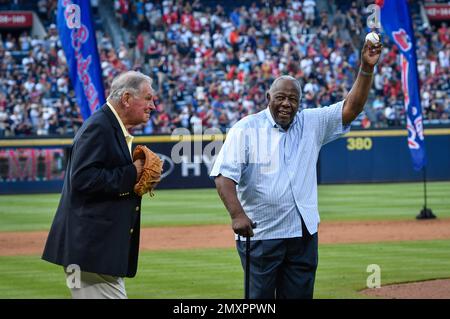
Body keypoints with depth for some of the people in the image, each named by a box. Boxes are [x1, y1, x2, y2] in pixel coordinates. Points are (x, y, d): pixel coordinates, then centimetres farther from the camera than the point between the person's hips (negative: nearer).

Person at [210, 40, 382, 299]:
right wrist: (237, 214, -27)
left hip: (304, 234, 4)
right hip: (260, 235, -4)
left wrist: (367, 68, -12)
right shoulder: (246, 129, -3)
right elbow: (224, 175, -11)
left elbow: (351, 108, 1)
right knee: (260, 297, -1)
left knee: (300, 295, 7)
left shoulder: (312, 124, 9)